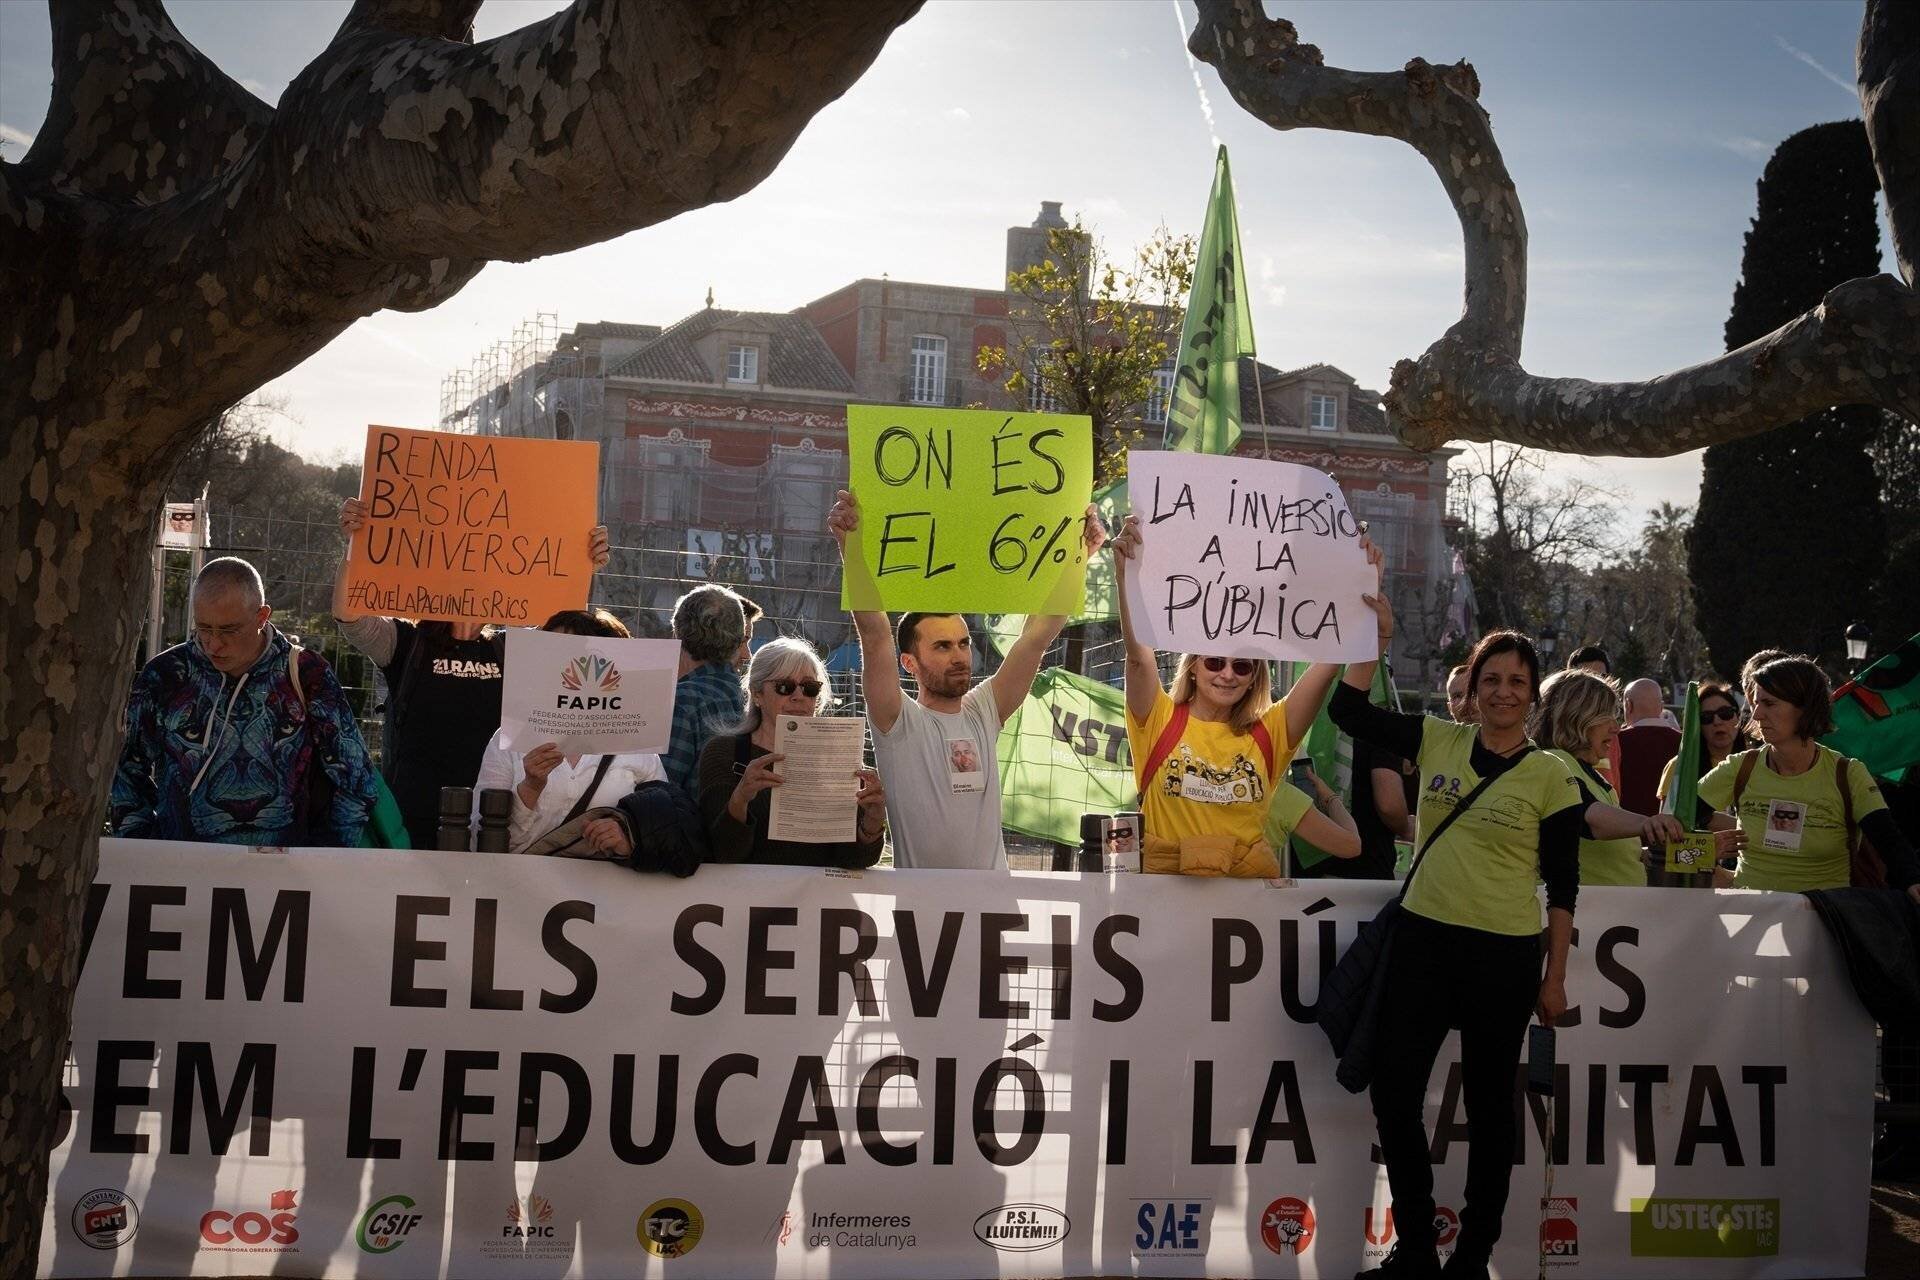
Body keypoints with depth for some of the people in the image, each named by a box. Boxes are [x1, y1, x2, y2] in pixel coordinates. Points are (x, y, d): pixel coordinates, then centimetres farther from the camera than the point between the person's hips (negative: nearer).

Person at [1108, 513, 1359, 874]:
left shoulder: (1269, 734, 9)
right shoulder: (1161, 722, 4)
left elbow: (1331, 661, 2)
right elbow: (1139, 654, -12)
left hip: (1249, 892, 2)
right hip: (1165, 885, -2)